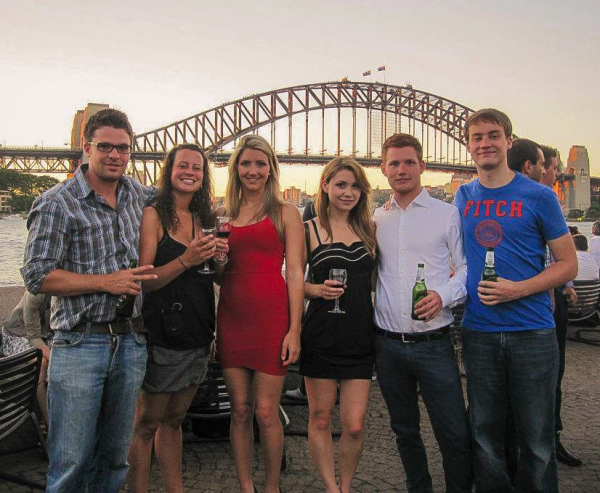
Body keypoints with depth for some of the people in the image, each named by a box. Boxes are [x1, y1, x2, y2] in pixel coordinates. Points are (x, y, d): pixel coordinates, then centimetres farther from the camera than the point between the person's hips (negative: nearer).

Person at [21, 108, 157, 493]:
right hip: (80, 344, -5)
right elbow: (38, 277, -9)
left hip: (131, 342, 5)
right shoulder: (58, 203, -6)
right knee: (71, 462, 1)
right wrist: (106, 282, -16)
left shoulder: (141, 196, 9)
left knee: (115, 456, 15)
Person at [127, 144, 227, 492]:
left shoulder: (202, 218, 11)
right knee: (147, 423, 4)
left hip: (196, 333, 6)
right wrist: (185, 260, -28)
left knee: (173, 420, 18)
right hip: (162, 335, -6)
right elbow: (143, 280, -15)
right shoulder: (153, 215, -8)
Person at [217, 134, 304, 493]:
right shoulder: (225, 214, 15)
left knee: (266, 412, 0)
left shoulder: (285, 213, 3)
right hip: (232, 315, 4)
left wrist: (294, 329, -9)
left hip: (271, 315, -4)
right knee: (240, 410, 9)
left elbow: (295, 272, -3)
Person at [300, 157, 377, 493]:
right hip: (322, 336, -2)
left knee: (355, 426, 1)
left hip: (361, 338, 2)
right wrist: (318, 289, -14)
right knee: (320, 419, 8)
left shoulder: (370, 229, 9)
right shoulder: (309, 230, 0)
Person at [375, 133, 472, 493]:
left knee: (456, 435, 0)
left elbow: (468, 268, 0)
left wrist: (443, 295, -17)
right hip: (387, 345, 3)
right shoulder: (375, 220, 10)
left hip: (433, 344, -3)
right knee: (405, 431, 16)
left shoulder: (447, 214, 1)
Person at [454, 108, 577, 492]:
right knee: (485, 435, 12)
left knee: (537, 440, 7)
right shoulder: (463, 197, 8)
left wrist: (518, 289, -16)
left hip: (533, 332, -3)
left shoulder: (539, 196, -3)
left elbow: (568, 264, -2)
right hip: (478, 332, 3)